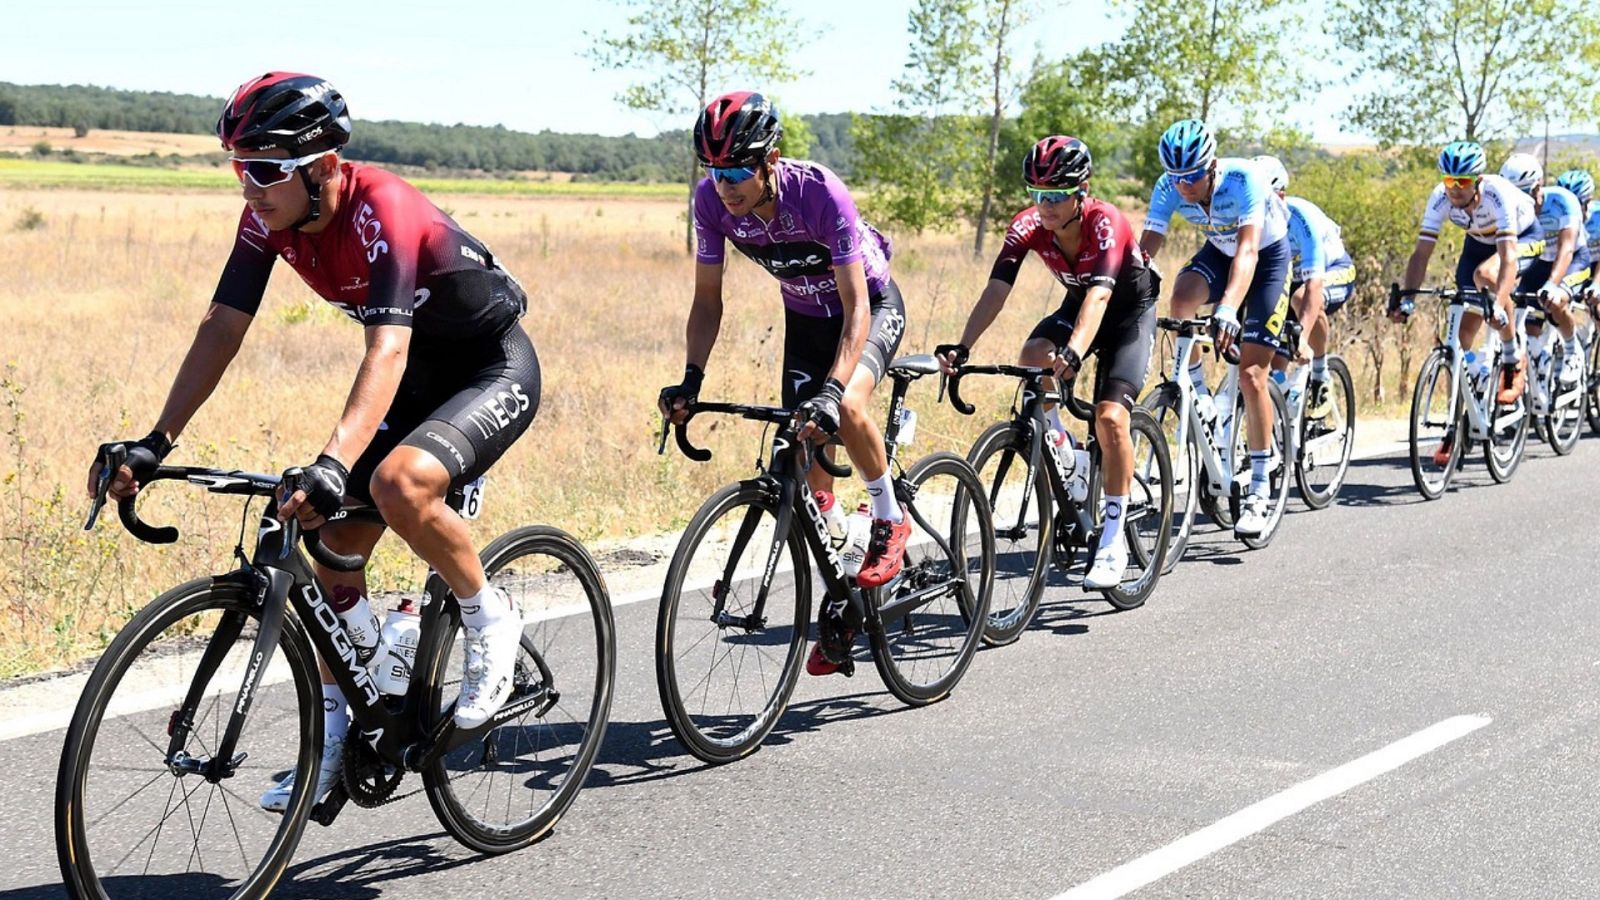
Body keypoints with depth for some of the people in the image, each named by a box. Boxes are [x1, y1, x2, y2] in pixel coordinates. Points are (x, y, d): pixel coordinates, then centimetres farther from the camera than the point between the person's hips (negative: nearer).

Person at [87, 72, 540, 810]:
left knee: (398, 482, -34)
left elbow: (387, 349, -42)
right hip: (420, 373, 8)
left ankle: (489, 618, -8)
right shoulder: (269, 218, -10)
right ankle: (333, 730, 15)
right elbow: (222, 328, -8)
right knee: (334, 544, 1)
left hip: (495, 368, -8)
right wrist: (155, 444, -16)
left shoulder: (382, 211, -32)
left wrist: (332, 465, -54)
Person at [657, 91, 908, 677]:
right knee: (806, 456, -2)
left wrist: (832, 389, -48)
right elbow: (707, 299, -10)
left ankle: (889, 522, -6)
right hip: (805, 315, 5)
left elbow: (855, 307, -36)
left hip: (871, 305, -5)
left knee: (844, 408, -33)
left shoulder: (820, 192, -35)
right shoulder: (712, 199, -21)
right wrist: (692, 378, -24)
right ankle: (836, 605, 12)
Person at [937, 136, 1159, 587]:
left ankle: (1113, 541, -13)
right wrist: (962, 348, -42)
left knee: (1110, 416, -22)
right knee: (1031, 359, -30)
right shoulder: (1028, 226, -20)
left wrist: (1073, 353, -63)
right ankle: (1059, 447, -2)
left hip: (1130, 310, -4)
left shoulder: (1106, 223, -33)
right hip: (1077, 304, 4)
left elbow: (1100, 294, -47)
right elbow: (996, 289, -27)